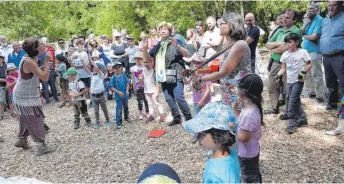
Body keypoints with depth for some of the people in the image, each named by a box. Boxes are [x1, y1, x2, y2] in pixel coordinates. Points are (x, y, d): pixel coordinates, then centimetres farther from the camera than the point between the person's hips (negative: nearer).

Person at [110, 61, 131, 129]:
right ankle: (118, 123, 6)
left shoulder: (123, 75, -4)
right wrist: (118, 92, -22)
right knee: (119, 109, -2)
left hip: (125, 95, 4)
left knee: (126, 107, 22)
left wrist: (127, 90, -13)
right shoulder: (113, 77, -11)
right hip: (118, 96, -4)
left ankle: (126, 117, 45)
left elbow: (127, 83, 1)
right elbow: (112, 87, -11)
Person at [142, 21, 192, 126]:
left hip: (174, 75, -6)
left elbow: (186, 55, -11)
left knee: (179, 98, -11)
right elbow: (147, 58, 17)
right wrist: (145, 48, -2)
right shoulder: (158, 46, 15)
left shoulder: (174, 43, -1)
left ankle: (189, 118, 1)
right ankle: (177, 118, 21)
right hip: (163, 76, 6)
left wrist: (177, 46, -27)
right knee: (169, 99, 10)